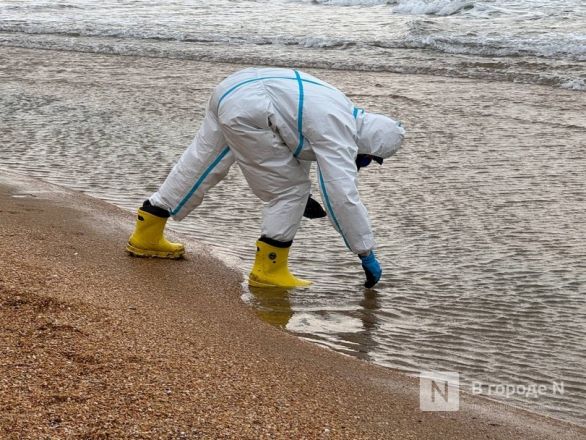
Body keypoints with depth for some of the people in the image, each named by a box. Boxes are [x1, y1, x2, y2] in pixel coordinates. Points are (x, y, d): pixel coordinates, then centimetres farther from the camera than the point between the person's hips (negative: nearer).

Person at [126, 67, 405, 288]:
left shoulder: (344, 112, 16)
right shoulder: (339, 137, -13)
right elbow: (344, 198, -17)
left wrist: (303, 196, 30)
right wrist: (367, 255, -10)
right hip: (246, 113, -10)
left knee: (197, 169, 21)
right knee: (290, 191, -3)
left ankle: (146, 237, 33)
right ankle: (268, 270, 6)